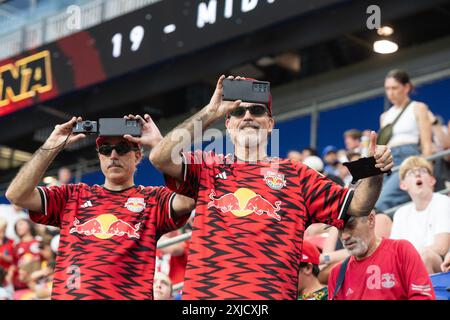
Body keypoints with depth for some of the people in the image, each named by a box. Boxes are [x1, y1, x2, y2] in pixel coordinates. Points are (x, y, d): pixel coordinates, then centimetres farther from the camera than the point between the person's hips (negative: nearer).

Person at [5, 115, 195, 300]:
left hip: (129, 295, -1)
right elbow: (17, 195, 10)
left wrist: (158, 143, -2)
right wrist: (52, 145, 6)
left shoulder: (153, 199, 12)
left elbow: (189, 199, -7)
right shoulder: (73, 195, 19)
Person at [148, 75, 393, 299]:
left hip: (272, 292, 0)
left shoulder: (295, 174, 17)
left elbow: (355, 207, 13)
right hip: (203, 291, 0)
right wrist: (211, 112, -1)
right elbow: (160, 159, -1)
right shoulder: (207, 166, 16)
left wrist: (374, 172, -7)